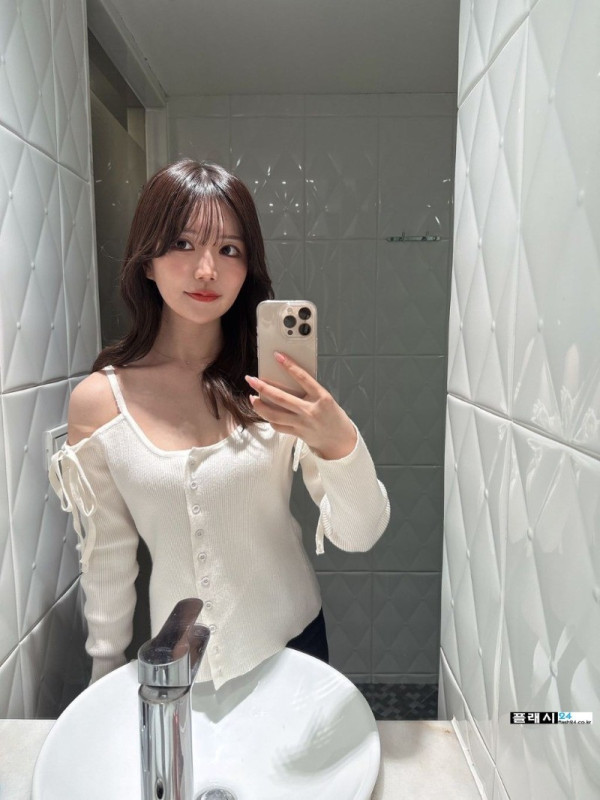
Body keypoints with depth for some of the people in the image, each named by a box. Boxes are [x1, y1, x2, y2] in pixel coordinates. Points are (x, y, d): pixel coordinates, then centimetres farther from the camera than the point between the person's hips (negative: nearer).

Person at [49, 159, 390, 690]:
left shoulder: (275, 382, -15)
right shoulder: (98, 400, -13)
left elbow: (359, 536, -16)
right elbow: (107, 561, -3)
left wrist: (341, 442, -35)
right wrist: (107, 675, 7)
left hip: (293, 644, 1)